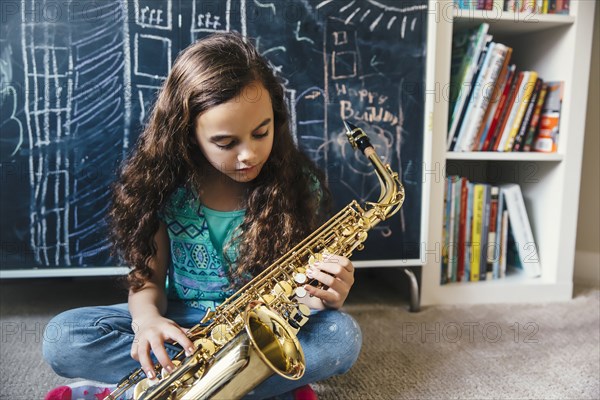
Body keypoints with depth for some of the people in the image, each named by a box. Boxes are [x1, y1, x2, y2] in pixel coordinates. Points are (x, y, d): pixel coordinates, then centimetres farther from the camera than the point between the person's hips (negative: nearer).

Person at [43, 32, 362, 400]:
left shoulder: (298, 182, -13)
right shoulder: (163, 181, -10)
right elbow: (148, 274, -3)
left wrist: (326, 297, -30)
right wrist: (147, 316, -26)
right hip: (180, 326, 2)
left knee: (343, 336, -30)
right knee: (62, 337, -20)